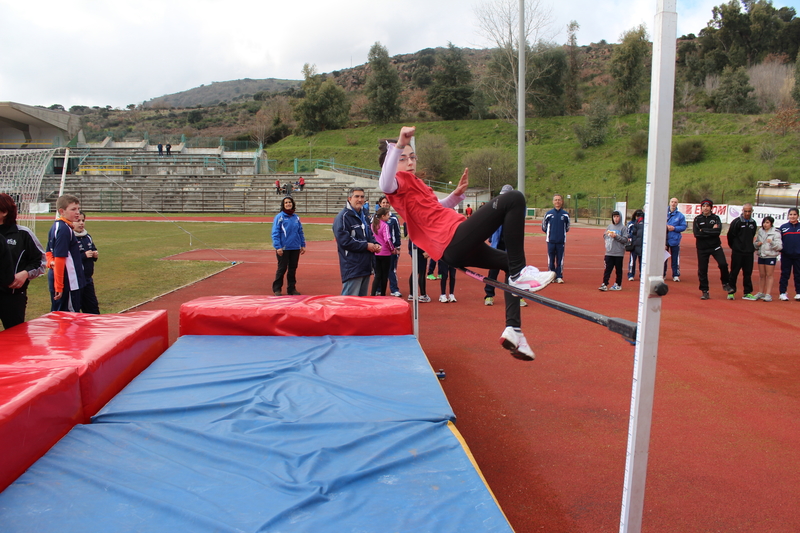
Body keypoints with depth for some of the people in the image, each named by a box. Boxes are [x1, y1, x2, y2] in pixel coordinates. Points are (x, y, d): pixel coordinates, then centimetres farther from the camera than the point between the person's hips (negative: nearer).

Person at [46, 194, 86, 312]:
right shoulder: (64, 229, -17)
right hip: (67, 282, -10)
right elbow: (60, 259, -21)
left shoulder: (55, 226, 13)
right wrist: (59, 287, -20)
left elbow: (49, 252, 21)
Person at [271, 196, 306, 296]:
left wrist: (303, 245, 9)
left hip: (295, 248, 5)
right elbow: (275, 233, -9)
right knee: (282, 269, 0)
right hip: (283, 248, -4)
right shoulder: (279, 217, -5)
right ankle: (277, 289, 11)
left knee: (293, 269, 10)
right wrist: (278, 247, -16)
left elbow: (301, 232, 14)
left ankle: (292, 288, 20)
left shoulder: (296, 218, 9)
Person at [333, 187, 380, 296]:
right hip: (352, 266, -9)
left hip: (366, 266, 9)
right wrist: (366, 246, -15)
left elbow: (369, 235, 26)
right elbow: (344, 240, -19)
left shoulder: (363, 216, 18)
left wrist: (375, 244, 4)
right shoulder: (343, 217, -11)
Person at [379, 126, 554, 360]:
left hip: (454, 251, 11)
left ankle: (513, 329, 14)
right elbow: (384, 185, -30)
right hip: (455, 240, -11)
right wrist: (398, 145, -41)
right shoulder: (400, 181, -4)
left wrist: (457, 193, 23)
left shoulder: (412, 183, 25)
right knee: (514, 199, -16)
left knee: (510, 263, 27)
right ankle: (520, 273, -14)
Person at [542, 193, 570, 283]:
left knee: (560, 260, 2)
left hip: (561, 241, 0)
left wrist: (562, 233, 11)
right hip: (551, 241, 0)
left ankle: (559, 277, 9)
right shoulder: (549, 214, 0)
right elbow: (543, 227, 11)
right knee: (551, 259, 3)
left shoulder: (565, 214, 2)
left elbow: (567, 228, 15)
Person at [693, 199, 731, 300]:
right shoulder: (697, 219, 4)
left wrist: (704, 231, -13)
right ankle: (704, 291, 13)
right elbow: (696, 234, -11)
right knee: (702, 270, 2)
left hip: (715, 246, 0)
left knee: (723, 264, -18)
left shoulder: (716, 218, 4)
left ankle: (725, 283, 5)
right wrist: (711, 231, -10)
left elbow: (718, 231, -14)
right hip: (702, 248, 0)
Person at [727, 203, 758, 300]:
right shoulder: (736, 222, -7)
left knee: (748, 273, 7)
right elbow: (730, 236, -1)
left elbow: (752, 236, 18)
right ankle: (731, 292, 8)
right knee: (734, 272, 1)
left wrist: (751, 247, 12)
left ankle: (747, 293, 14)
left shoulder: (753, 223, 8)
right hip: (737, 252, -4)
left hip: (749, 252, 4)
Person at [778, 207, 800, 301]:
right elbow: (779, 240, 6)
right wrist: (780, 249, -5)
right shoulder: (783, 227, 3)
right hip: (786, 255, 0)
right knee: (785, 274, 4)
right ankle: (783, 293, 10)